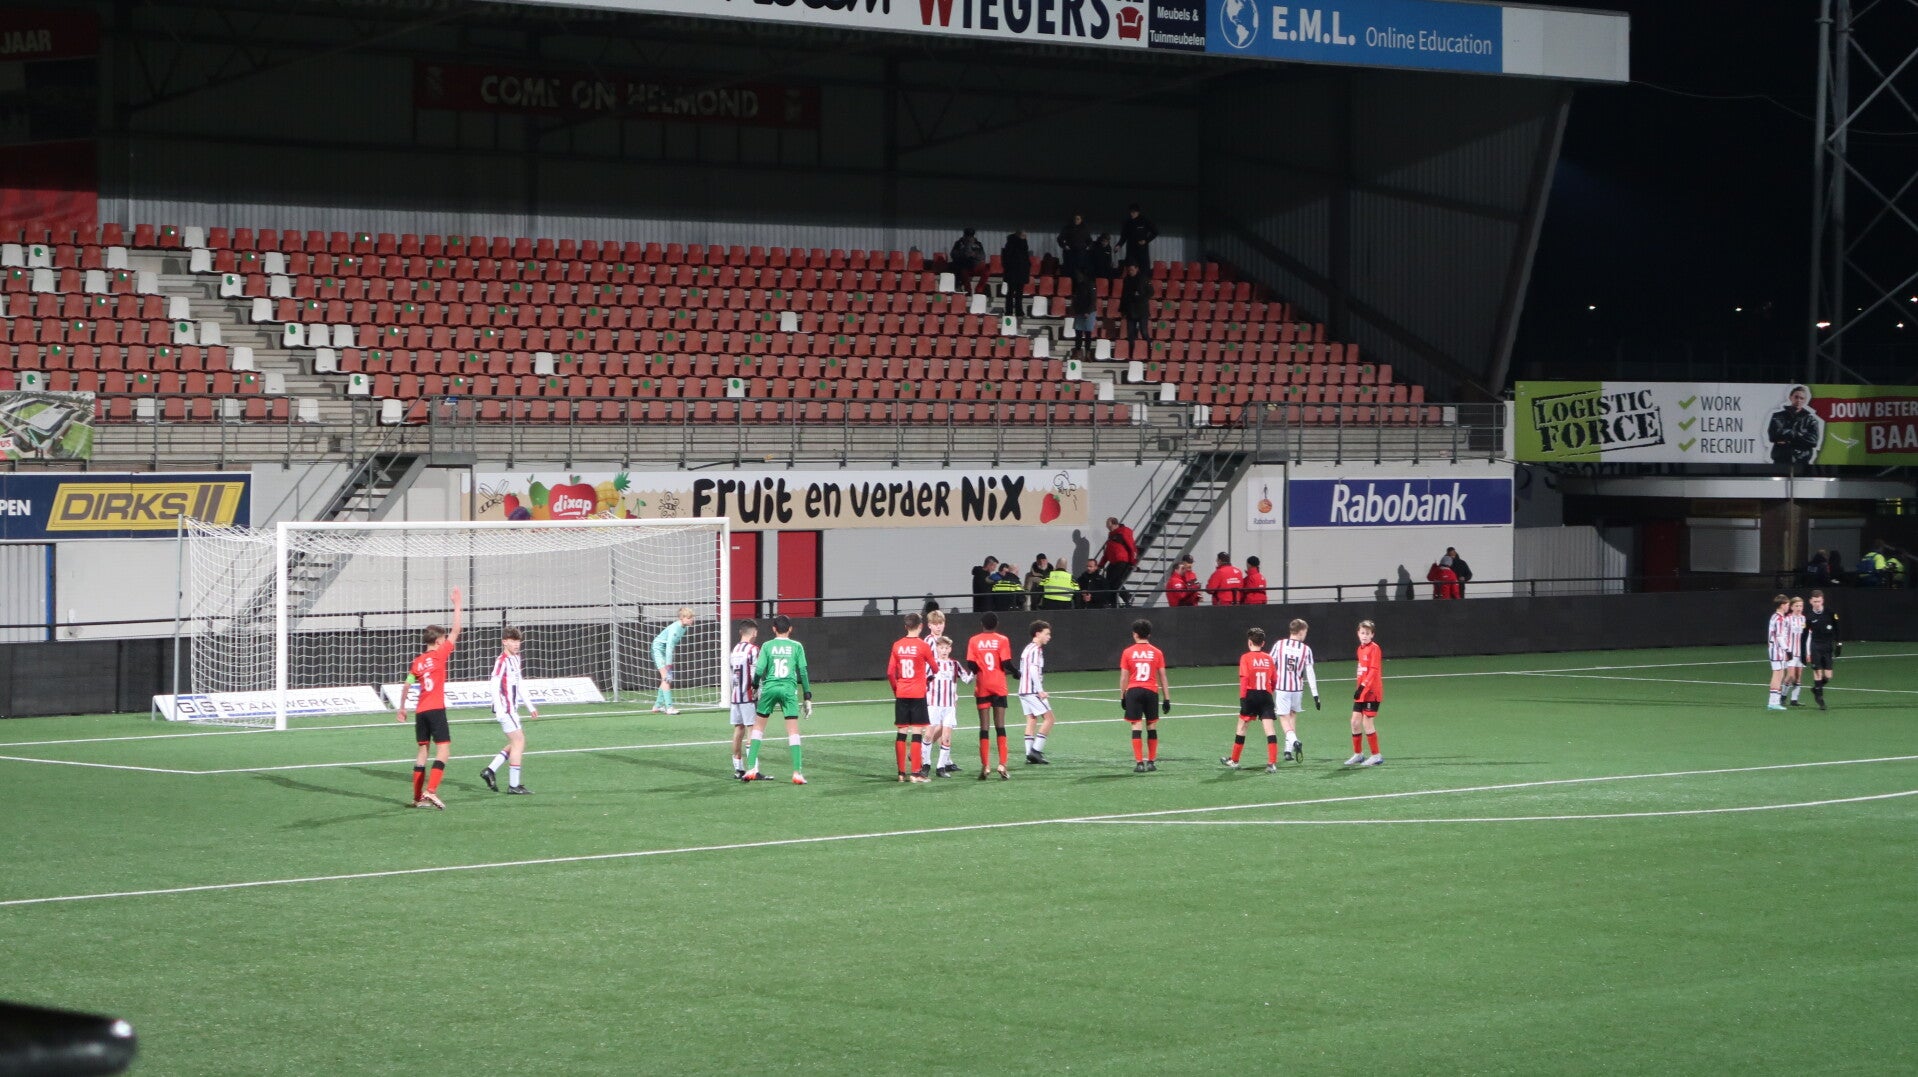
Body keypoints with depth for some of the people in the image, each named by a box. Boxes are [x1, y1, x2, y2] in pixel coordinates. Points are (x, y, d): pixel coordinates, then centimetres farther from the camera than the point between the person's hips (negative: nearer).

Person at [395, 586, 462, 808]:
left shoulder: (417, 662, 10)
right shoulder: (440, 654, -4)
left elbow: (407, 686, 14)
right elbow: (456, 631, -3)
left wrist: (402, 708, 26)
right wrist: (457, 605, 4)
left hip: (420, 711, 6)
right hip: (436, 709, -6)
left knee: (423, 750, 12)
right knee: (444, 749, -7)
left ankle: (418, 796, 12)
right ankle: (431, 790, -21)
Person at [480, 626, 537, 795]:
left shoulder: (516, 659, 14)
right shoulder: (502, 661, -14)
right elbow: (495, 686, -20)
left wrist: (530, 706, 25)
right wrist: (499, 710, -25)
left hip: (512, 709, 10)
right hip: (504, 709, -10)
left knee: (517, 742, 13)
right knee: (519, 741, -8)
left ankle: (490, 771, 16)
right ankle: (513, 785, -5)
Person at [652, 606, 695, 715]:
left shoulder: (684, 627, -2)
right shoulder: (674, 628, -27)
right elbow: (669, 646, -29)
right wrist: (668, 664, -30)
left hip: (666, 651, 9)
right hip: (658, 648, -9)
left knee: (668, 679, 9)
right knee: (666, 678, -15)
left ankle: (657, 706, 19)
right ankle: (669, 707, -20)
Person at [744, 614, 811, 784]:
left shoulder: (767, 646, 5)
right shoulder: (797, 646, 5)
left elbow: (759, 670, -2)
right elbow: (803, 672, 3)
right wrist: (807, 697, 8)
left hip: (769, 687, 1)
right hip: (789, 689, -1)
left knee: (758, 726, 13)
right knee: (793, 730, 0)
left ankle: (751, 769, 8)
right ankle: (797, 773, -6)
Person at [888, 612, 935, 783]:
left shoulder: (897, 646, 3)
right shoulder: (923, 646, -7)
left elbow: (890, 673, 3)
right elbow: (935, 668, 8)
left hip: (901, 695, 4)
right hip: (918, 695, -4)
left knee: (901, 733, 7)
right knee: (917, 733, -2)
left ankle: (902, 773, 8)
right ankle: (915, 773, -4)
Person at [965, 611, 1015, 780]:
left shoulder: (974, 641, -2)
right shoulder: (1002, 640, -5)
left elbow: (971, 666, -7)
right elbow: (1006, 663, -12)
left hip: (982, 688, 1)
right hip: (999, 687, -1)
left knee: (984, 727, 4)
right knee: (1000, 726, 4)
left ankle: (985, 766, 1)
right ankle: (1002, 765, -3)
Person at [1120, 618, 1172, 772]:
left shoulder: (1128, 652, 0)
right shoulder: (1157, 653, 3)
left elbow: (1124, 677, 1)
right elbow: (1163, 677, 5)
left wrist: (1122, 696, 10)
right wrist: (1167, 698, 9)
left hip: (1133, 692, -1)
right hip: (1151, 692, 1)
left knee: (1137, 727, -2)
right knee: (1152, 726, 11)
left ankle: (1139, 762, -7)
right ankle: (1151, 761, 16)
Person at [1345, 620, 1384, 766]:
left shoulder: (1374, 648, -11)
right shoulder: (1360, 649, 14)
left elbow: (1373, 671, -19)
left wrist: (1363, 687, -25)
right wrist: (1359, 689, 15)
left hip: (1371, 693, -8)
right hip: (1361, 693, 8)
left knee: (1367, 723, -7)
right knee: (1355, 722, 8)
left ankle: (1376, 756, 1)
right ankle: (1358, 754, 20)